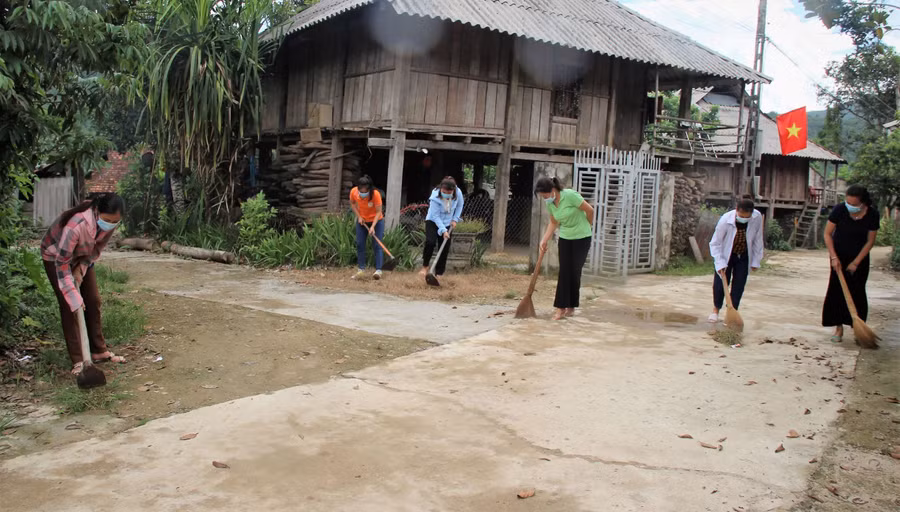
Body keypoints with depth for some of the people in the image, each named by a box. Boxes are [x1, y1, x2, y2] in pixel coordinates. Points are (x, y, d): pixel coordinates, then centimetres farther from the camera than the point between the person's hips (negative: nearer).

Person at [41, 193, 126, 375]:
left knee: (93, 302, 3)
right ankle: (78, 360, -6)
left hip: (83, 256, 6)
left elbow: (99, 246, -5)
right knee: (69, 306, -10)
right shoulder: (76, 225, -42)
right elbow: (62, 263, -36)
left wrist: (81, 268, -17)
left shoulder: (110, 221, -24)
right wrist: (74, 297, -36)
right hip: (56, 256, -6)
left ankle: (99, 351, 13)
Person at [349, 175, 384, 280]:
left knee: (377, 245, -10)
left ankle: (378, 270, -12)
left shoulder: (375, 194, -29)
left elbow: (379, 211, -24)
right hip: (362, 221, 4)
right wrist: (359, 216, -10)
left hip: (376, 221, -3)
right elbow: (352, 203, 2)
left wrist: (373, 226, -32)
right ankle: (361, 269, 7)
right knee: (360, 244, -1)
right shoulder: (353, 192, -19)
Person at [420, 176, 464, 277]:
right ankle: (425, 266, -5)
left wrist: (455, 219, -5)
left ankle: (439, 273, 9)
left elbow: (459, 205, 2)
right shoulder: (435, 197, -30)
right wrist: (443, 230, -30)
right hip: (433, 221, -3)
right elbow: (436, 216, -25)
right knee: (430, 242, -24)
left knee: (445, 248, 0)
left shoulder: (458, 193, -20)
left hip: (448, 223, 3)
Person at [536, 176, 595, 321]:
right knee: (564, 272, -1)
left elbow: (589, 209, -15)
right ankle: (561, 308, 1)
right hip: (565, 238, 5)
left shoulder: (570, 195, -24)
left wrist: (589, 226, 1)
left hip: (581, 237, -5)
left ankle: (571, 306, 8)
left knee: (575, 272, -2)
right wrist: (544, 240, -3)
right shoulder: (549, 204, -4)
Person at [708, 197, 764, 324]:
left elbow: (758, 240, -8)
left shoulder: (757, 218, -24)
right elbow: (715, 243, -20)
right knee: (720, 282, -1)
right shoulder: (726, 219, -30)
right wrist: (720, 263, -25)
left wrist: (756, 261, -4)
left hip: (744, 256, 2)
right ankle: (716, 309, 23)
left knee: (739, 285, 2)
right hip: (726, 254, -2)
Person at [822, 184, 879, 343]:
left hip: (860, 257, 0)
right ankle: (839, 327, 2)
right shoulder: (839, 210, -21)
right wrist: (834, 257, -18)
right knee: (837, 289, -4)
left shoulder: (872, 214, -19)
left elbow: (870, 241, -9)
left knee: (857, 292, 1)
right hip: (840, 255, 0)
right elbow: (827, 234, -12)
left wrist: (856, 262, -11)